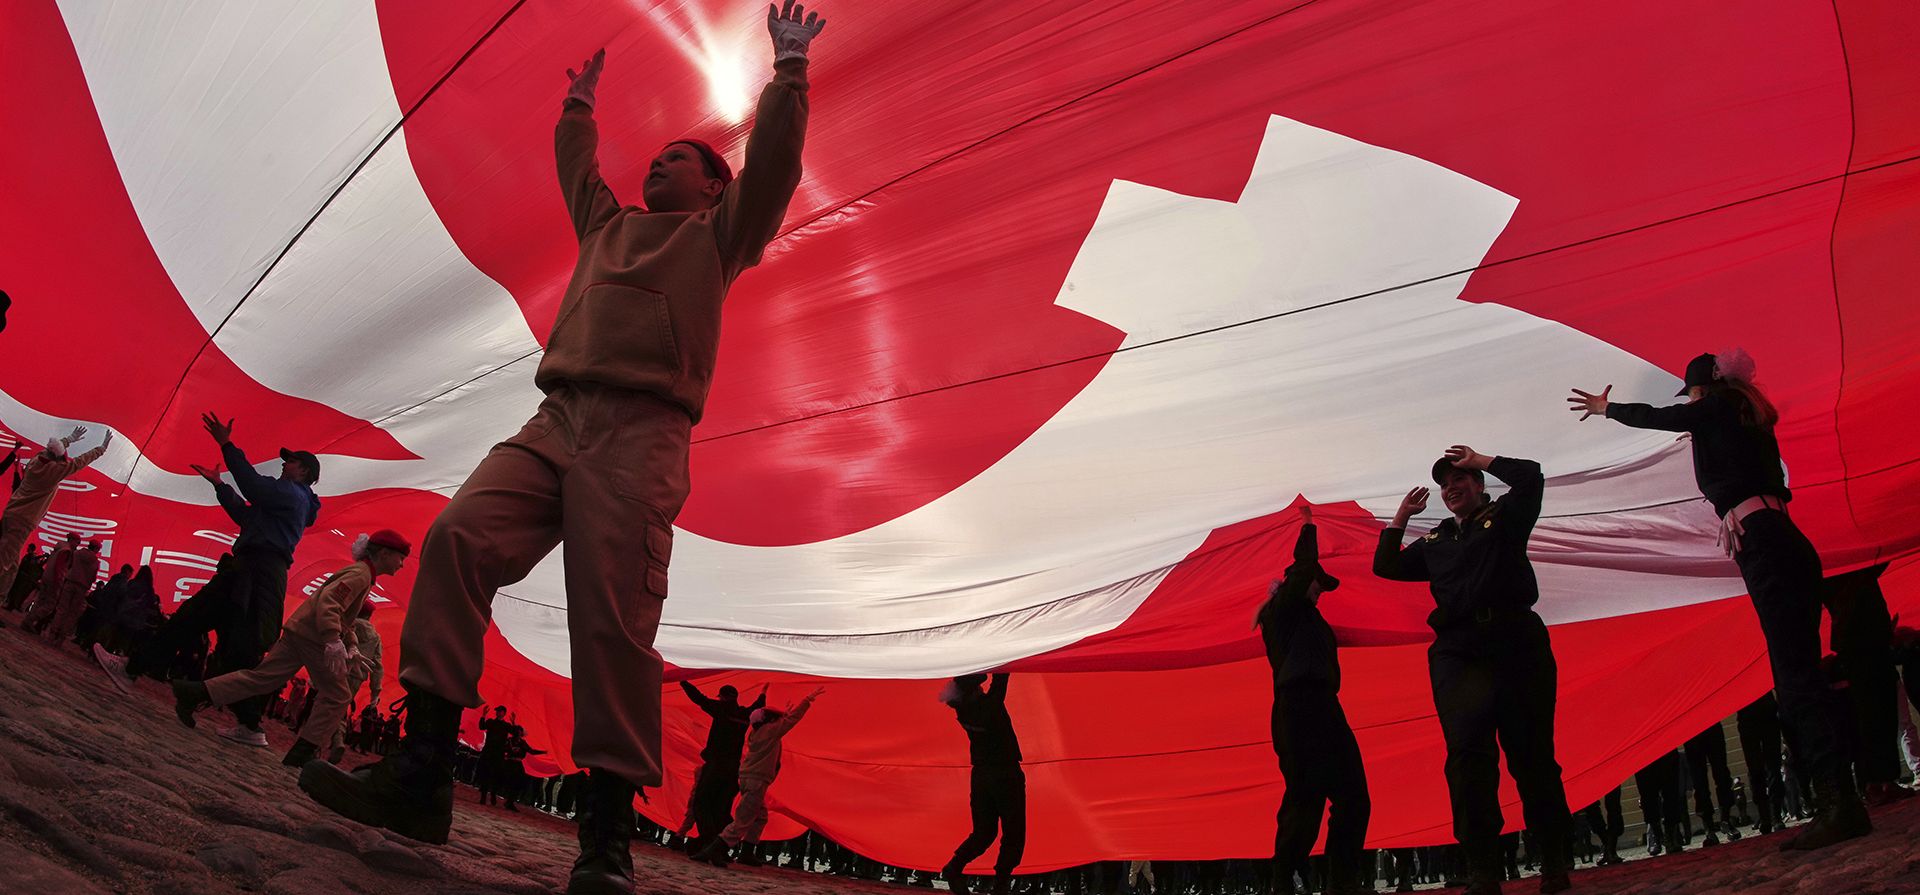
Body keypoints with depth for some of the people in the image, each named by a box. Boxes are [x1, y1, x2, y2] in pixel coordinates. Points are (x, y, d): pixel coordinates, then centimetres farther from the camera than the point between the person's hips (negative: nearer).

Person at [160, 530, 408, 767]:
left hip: (300, 632, 10)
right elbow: (329, 601, -26)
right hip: (312, 635, -10)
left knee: (263, 676, 7)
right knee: (337, 696, -3)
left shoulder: (360, 574, 23)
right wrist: (334, 640, -34)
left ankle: (193, 693, 4)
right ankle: (301, 753, -1)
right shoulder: (360, 574, -11)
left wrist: (352, 645, 13)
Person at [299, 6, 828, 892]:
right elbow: (577, 171, 53)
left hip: (639, 435, -6)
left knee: (613, 620, -16)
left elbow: (771, 163, 8)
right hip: (556, 420, 6)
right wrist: (579, 106, 60)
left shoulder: (715, 234, 19)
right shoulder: (609, 226, 35)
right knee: (458, 536, -17)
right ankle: (422, 772, -18)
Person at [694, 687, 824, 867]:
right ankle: (712, 852, -17)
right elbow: (793, 717, -5)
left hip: (748, 778, 10)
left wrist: (784, 713, 41)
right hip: (757, 781, -10)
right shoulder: (770, 730, -8)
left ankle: (747, 854, 21)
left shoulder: (755, 733, 13)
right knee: (743, 821, -10)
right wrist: (810, 698, 2)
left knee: (760, 817, 20)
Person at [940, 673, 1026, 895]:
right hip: (1006, 775, -6)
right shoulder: (990, 704, -20)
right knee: (1013, 834, 5)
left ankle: (954, 866, -2)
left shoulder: (961, 708, -4)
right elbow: (1001, 676, -11)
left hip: (980, 775, 6)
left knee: (983, 831, 16)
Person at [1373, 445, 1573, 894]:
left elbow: (1531, 477, -4)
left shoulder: (1504, 518, 12)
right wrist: (1401, 516, 24)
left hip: (1515, 645, -3)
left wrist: (1480, 459, 7)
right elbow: (1386, 566, 28)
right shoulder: (1435, 541, 25)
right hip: (1457, 653, 3)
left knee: (1531, 755, -1)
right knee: (1468, 751, -13)